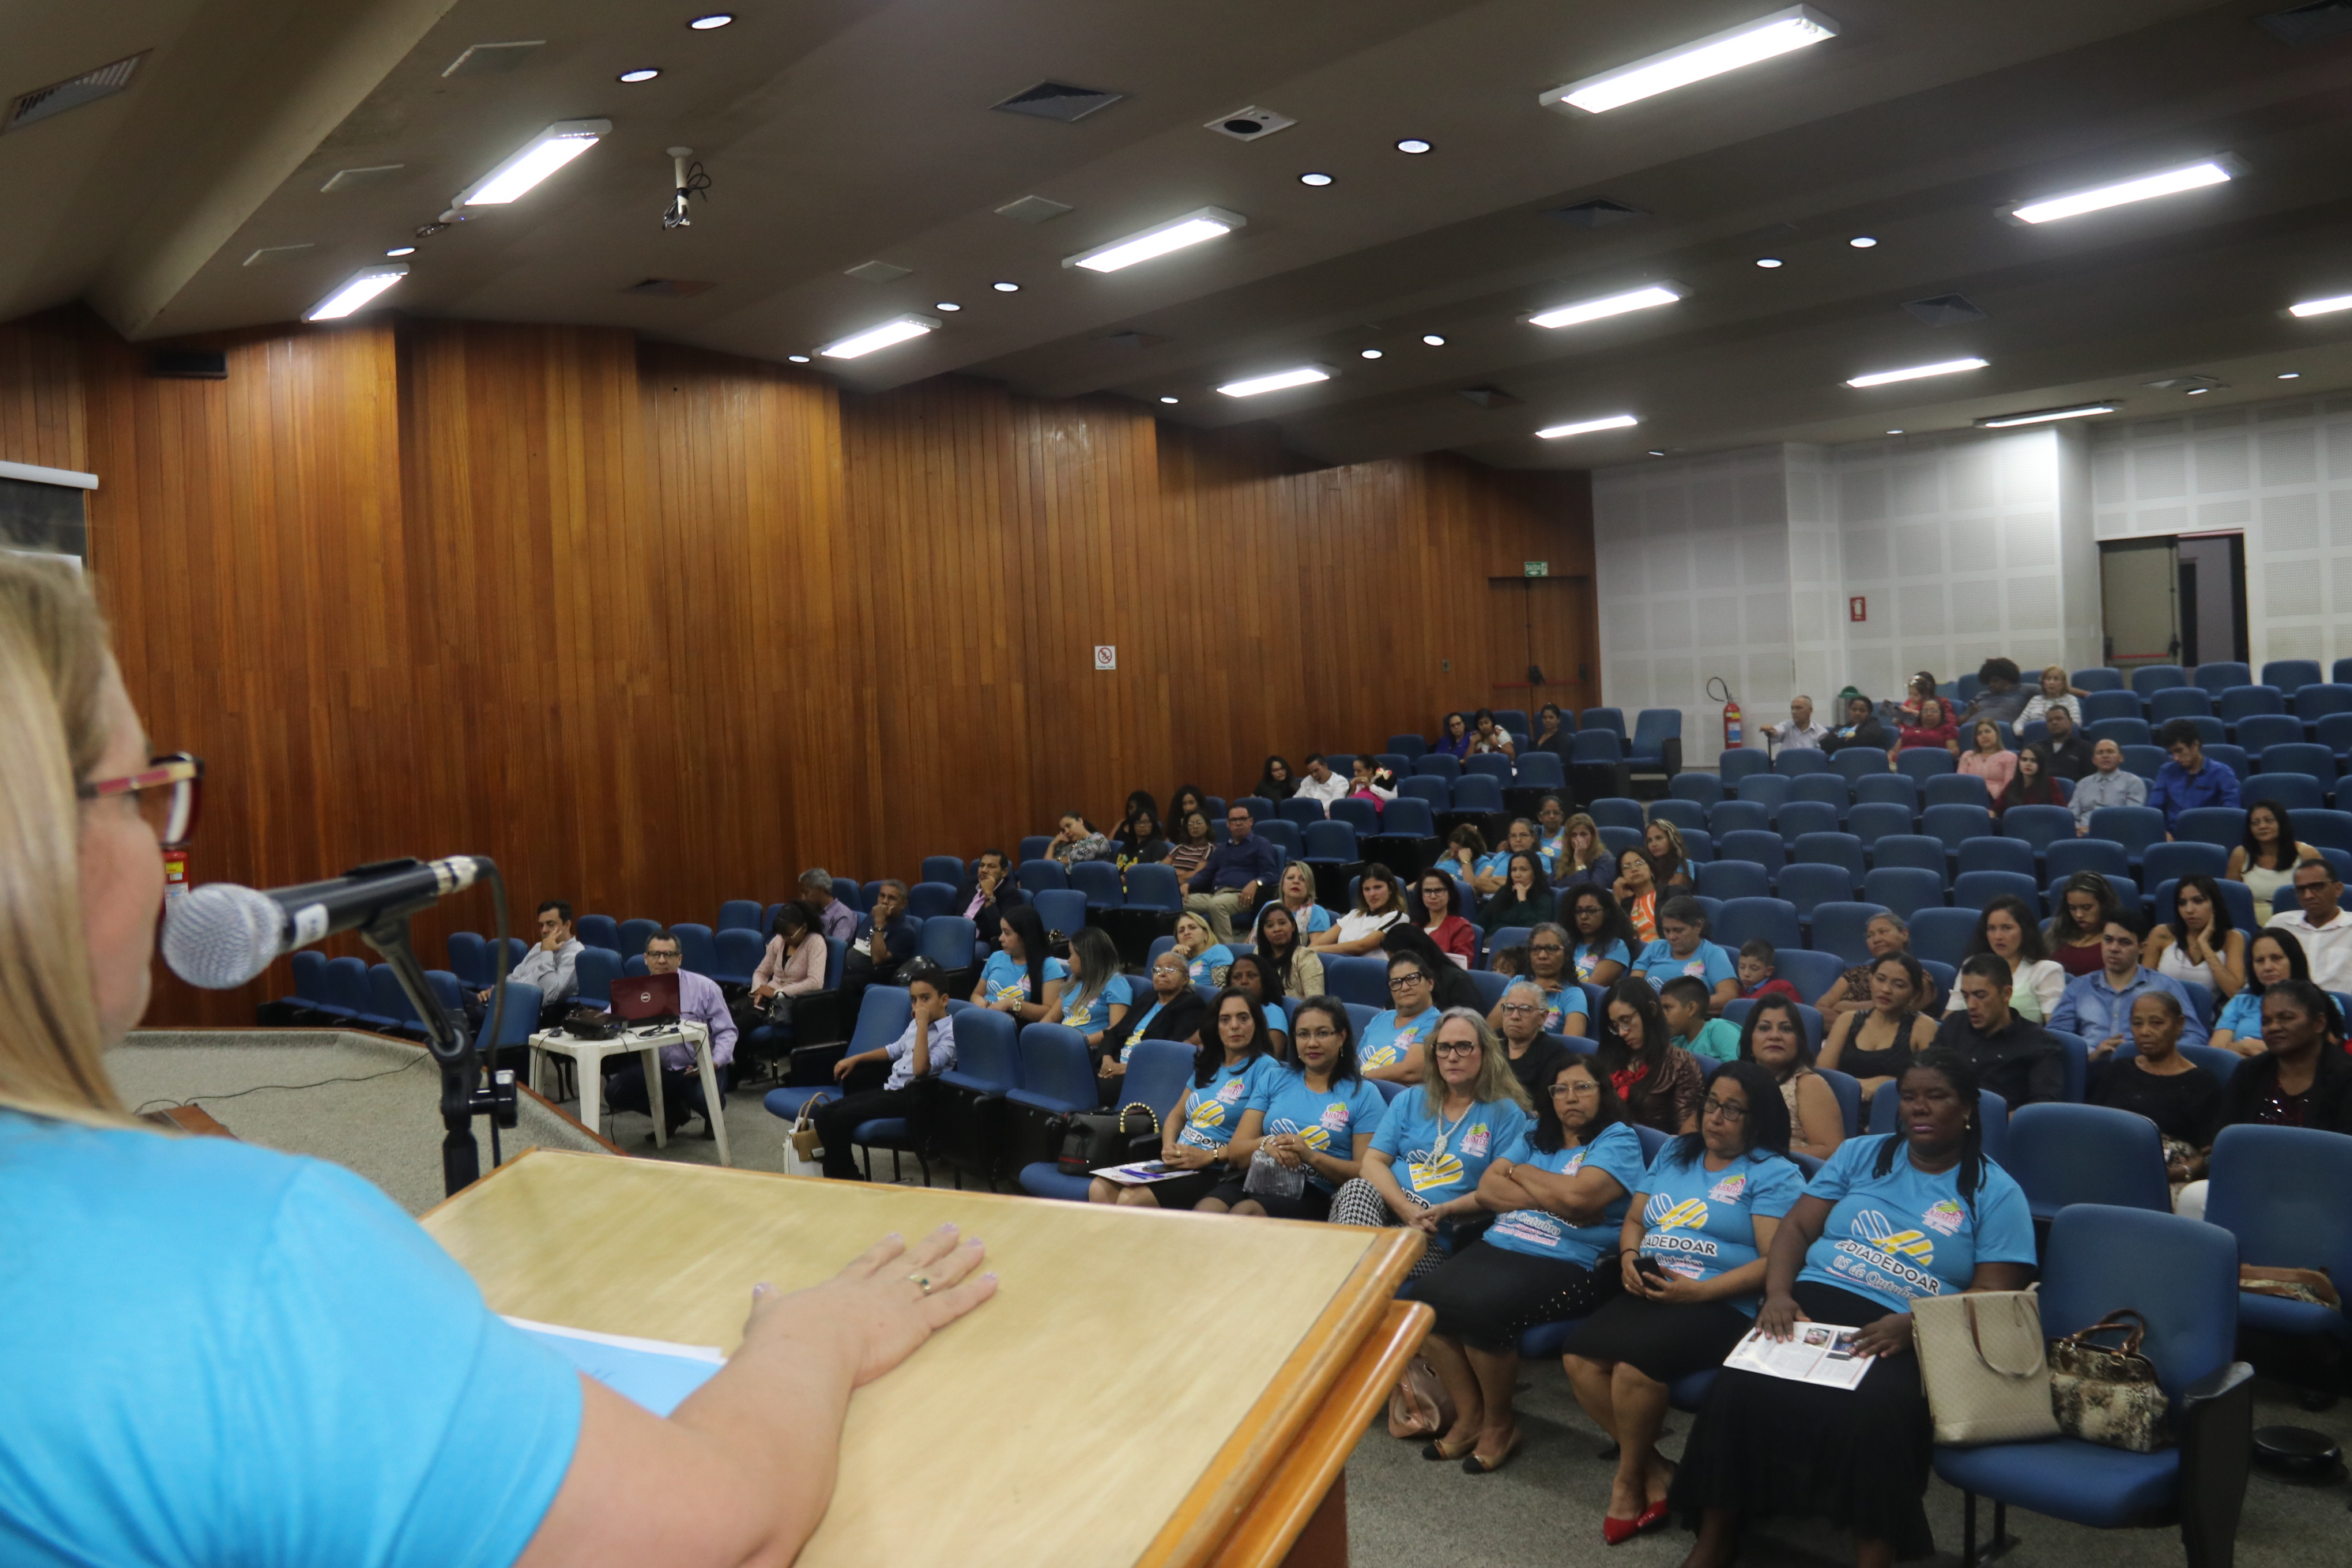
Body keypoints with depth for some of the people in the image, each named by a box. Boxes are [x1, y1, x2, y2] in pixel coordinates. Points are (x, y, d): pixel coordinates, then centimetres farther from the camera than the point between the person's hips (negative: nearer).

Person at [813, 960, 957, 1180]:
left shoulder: (950, 1033, -11)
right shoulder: (914, 1024, 15)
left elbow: (921, 1069, -25)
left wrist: (923, 1024, -23)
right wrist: (856, 1059, 29)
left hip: (912, 1096, -9)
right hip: (891, 1088, 9)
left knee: (841, 1118, -22)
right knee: (824, 1114, -4)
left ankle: (845, 1180, -5)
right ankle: (840, 1176, 4)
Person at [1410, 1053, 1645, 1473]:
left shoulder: (1617, 1140, 2)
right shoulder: (1534, 1137, 20)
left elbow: (1578, 1194, -17)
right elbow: (1486, 1190, 6)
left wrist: (1522, 1173, 1)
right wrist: (1553, 1198, -7)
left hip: (1566, 1265, -6)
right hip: (1496, 1247, 6)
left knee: (1481, 1308, -31)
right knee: (1425, 1299, -19)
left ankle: (1499, 1424, -5)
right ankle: (1469, 1416, -1)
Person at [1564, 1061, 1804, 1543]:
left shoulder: (1775, 1174, 0)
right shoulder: (1674, 1154, 20)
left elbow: (1775, 1261, -10)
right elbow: (1633, 1219, 23)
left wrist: (1700, 1291, -19)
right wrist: (1629, 1257, -1)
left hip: (1721, 1305, -6)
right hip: (1648, 1292, 6)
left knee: (1635, 1363, -32)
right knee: (1580, 1358, -22)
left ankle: (1629, 1479, -3)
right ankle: (1653, 1467, -3)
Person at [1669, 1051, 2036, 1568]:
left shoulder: (1996, 1193, 6)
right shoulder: (1860, 1154, 16)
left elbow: (1992, 1298, -2)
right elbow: (1796, 1227, 12)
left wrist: (1912, 1324, -20)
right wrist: (1778, 1294, -8)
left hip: (1910, 1336, -2)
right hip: (1815, 1302, 3)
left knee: (1872, 1411, -38)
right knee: (1740, 1386, -27)